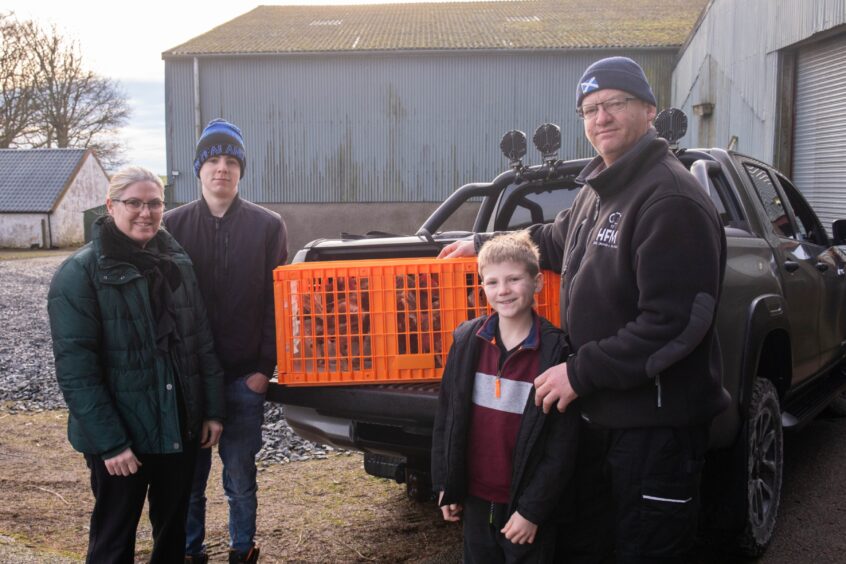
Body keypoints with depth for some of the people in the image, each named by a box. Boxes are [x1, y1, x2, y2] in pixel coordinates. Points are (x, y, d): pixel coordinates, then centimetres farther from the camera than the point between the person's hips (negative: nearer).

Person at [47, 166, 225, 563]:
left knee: (173, 530, 19)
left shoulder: (177, 262, 5)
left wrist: (213, 410, 3)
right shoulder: (80, 273, -12)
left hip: (181, 428, 5)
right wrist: (109, 442, -19)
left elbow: (202, 341, 9)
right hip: (121, 437, -5)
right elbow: (75, 369, -16)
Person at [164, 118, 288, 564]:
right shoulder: (173, 225, 3)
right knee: (188, 473, 10)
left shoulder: (268, 226, -1)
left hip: (244, 376, -1)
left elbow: (278, 300, -2)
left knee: (240, 474, 7)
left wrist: (265, 367, -7)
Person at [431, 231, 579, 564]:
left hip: (525, 506, -4)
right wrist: (446, 486, 5)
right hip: (476, 500, 4)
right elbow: (446, 416, 5)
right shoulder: (467, 340, -3)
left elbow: (562, 446, -13)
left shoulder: (556, 352, -14)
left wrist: (532, 511, -13)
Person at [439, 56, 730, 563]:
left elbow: (673, 322, -25)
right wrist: (486, 244, 33)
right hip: (598, 408, 9)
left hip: (658, 421, -9)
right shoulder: (598, 191, 11)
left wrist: (581, 372, -20)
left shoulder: (671, 200, -19)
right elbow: (559, 241, 32)